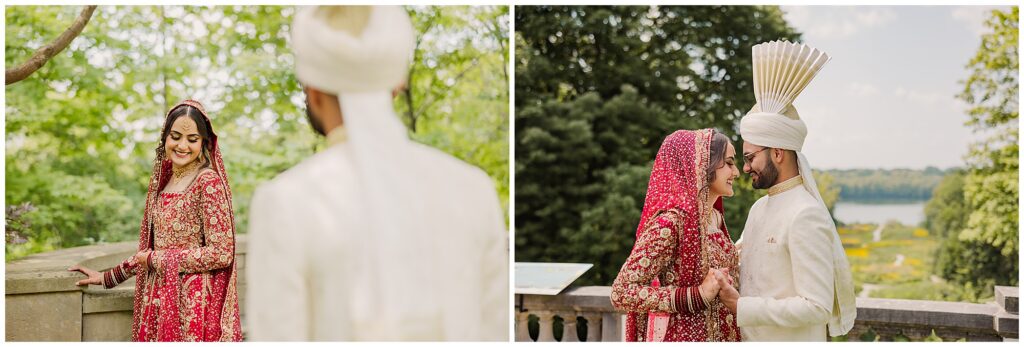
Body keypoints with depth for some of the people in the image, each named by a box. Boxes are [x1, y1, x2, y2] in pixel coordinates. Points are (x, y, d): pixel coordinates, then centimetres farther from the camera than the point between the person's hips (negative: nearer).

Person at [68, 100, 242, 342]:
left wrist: (156, 260, -10)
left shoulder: (208, 182, -12)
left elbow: (221, 253, -16)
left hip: (194, 302, -6)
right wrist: (106, 278, 21)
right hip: (160, 301, 6)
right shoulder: (163, 182, 10)